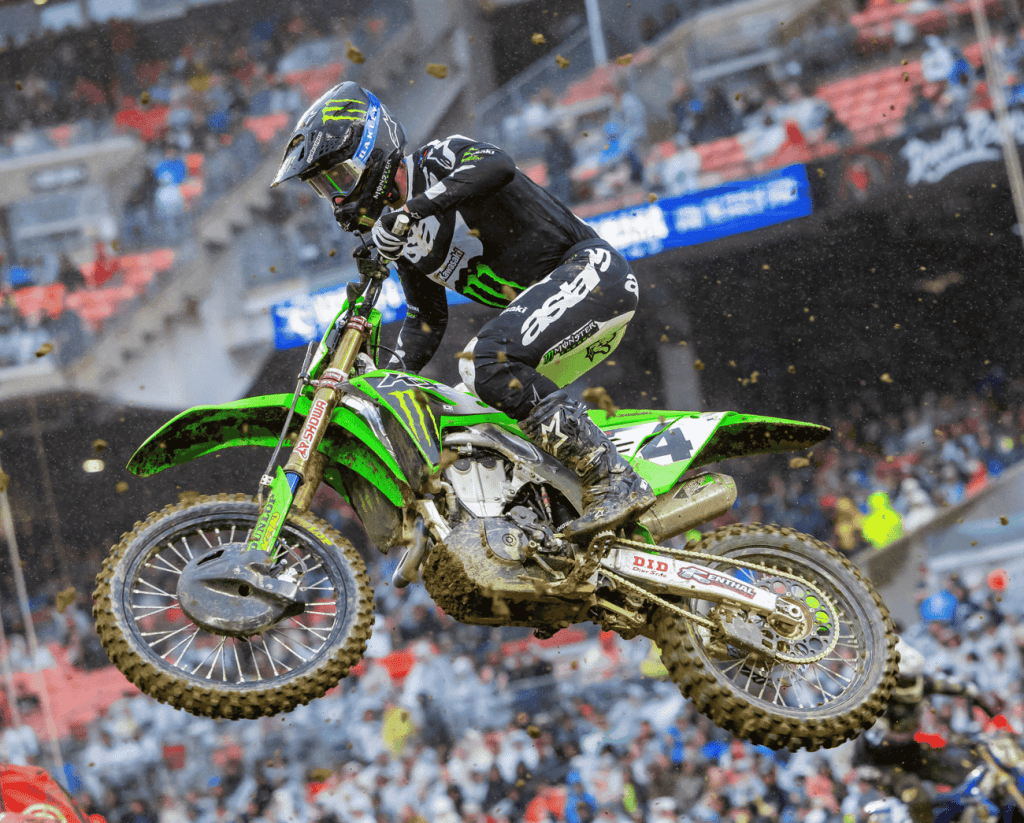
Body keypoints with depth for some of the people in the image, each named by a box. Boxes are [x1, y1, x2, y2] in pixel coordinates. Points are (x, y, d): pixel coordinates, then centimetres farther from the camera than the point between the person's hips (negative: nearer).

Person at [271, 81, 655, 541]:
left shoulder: (439, 160, -7)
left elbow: (496, 166, -29)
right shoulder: (404, 241, 18)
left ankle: (614, 481, -32)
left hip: (588, 267, -10)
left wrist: (410, 208, -36)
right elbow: (427, 319, 26)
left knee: (487, 362, -30)